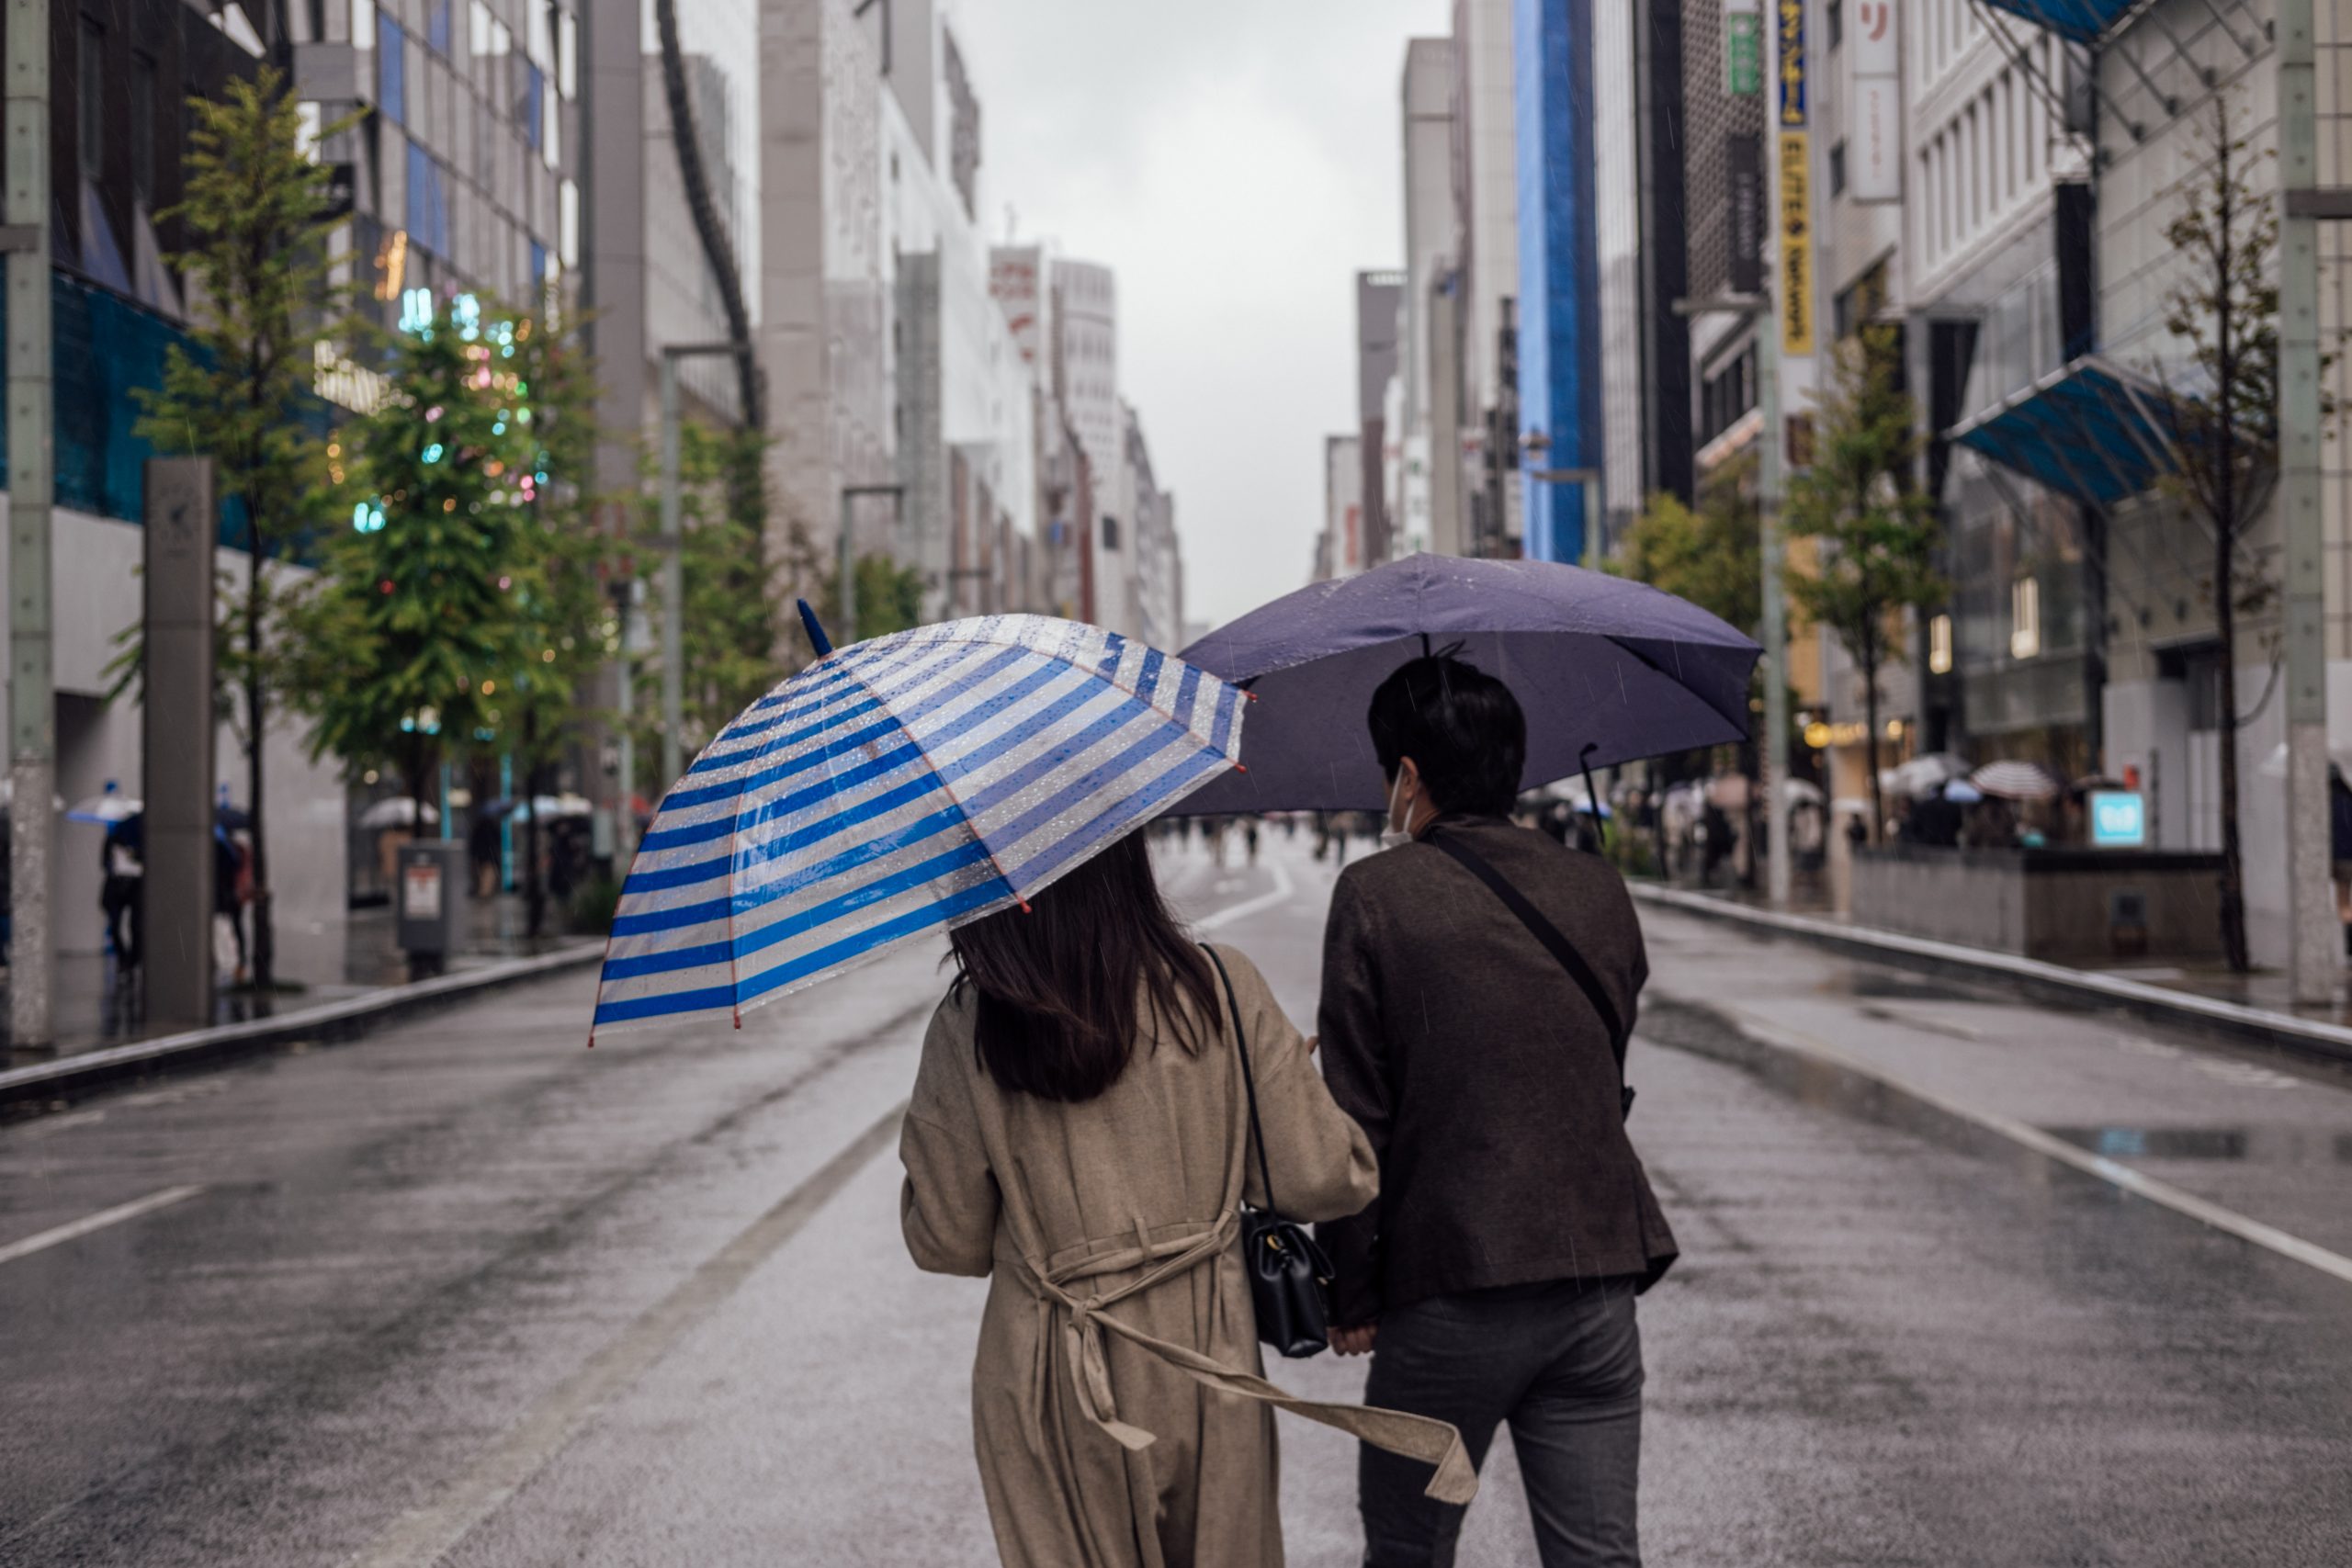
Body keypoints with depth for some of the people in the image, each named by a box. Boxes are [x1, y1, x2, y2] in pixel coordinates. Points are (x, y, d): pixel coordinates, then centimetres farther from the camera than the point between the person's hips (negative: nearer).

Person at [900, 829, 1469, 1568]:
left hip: (1056, 1392, -1)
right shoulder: (1221, 989, -9)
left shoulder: (964, 1033, -12)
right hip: (1208, 1370, 1)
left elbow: (946, 1242, -4)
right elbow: (1321, 1181, -6)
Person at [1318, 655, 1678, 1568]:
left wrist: (1352, 1296, -2)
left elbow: (1354, 1117, -8)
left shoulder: (1376, 896, -7)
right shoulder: (1599, 889, 8)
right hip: (1600, 1283, 4)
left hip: (1454, 1293, -4)